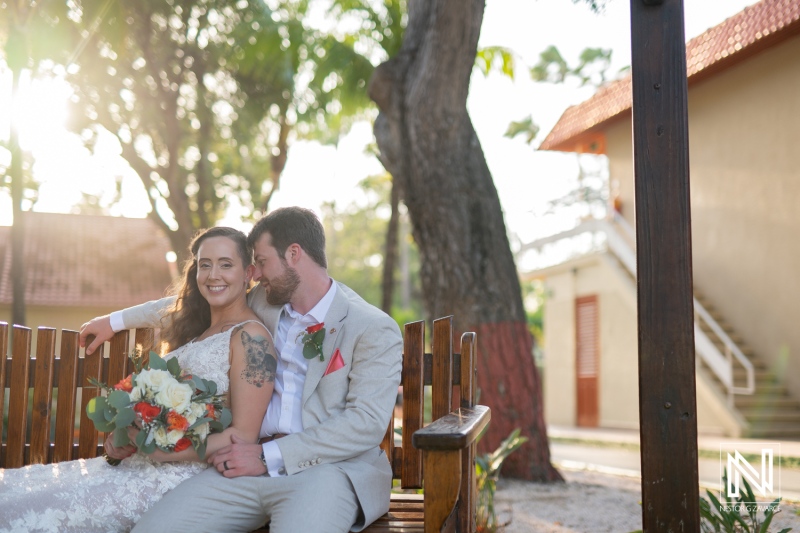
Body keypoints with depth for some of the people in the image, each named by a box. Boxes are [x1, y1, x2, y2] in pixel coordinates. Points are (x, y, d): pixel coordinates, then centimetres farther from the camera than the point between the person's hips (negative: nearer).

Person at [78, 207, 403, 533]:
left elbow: (367, 422, -14)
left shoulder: (376, 330, -5)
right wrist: (117, 320, 40)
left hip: (329, 467, -4)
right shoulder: (262, 302, 14)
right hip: (252, 460, 5)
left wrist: (269, 456, -16)